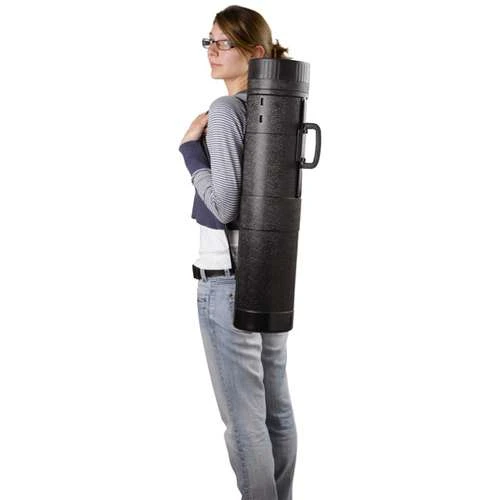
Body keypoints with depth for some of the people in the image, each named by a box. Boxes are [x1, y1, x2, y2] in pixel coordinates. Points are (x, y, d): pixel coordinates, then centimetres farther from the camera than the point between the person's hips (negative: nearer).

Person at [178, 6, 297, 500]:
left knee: (244, 418, 2)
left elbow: (224, 205, -19)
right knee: (277, 407, 17)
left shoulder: (226, 110, -14)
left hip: (231, 278, -9)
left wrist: (191, 147, -9)